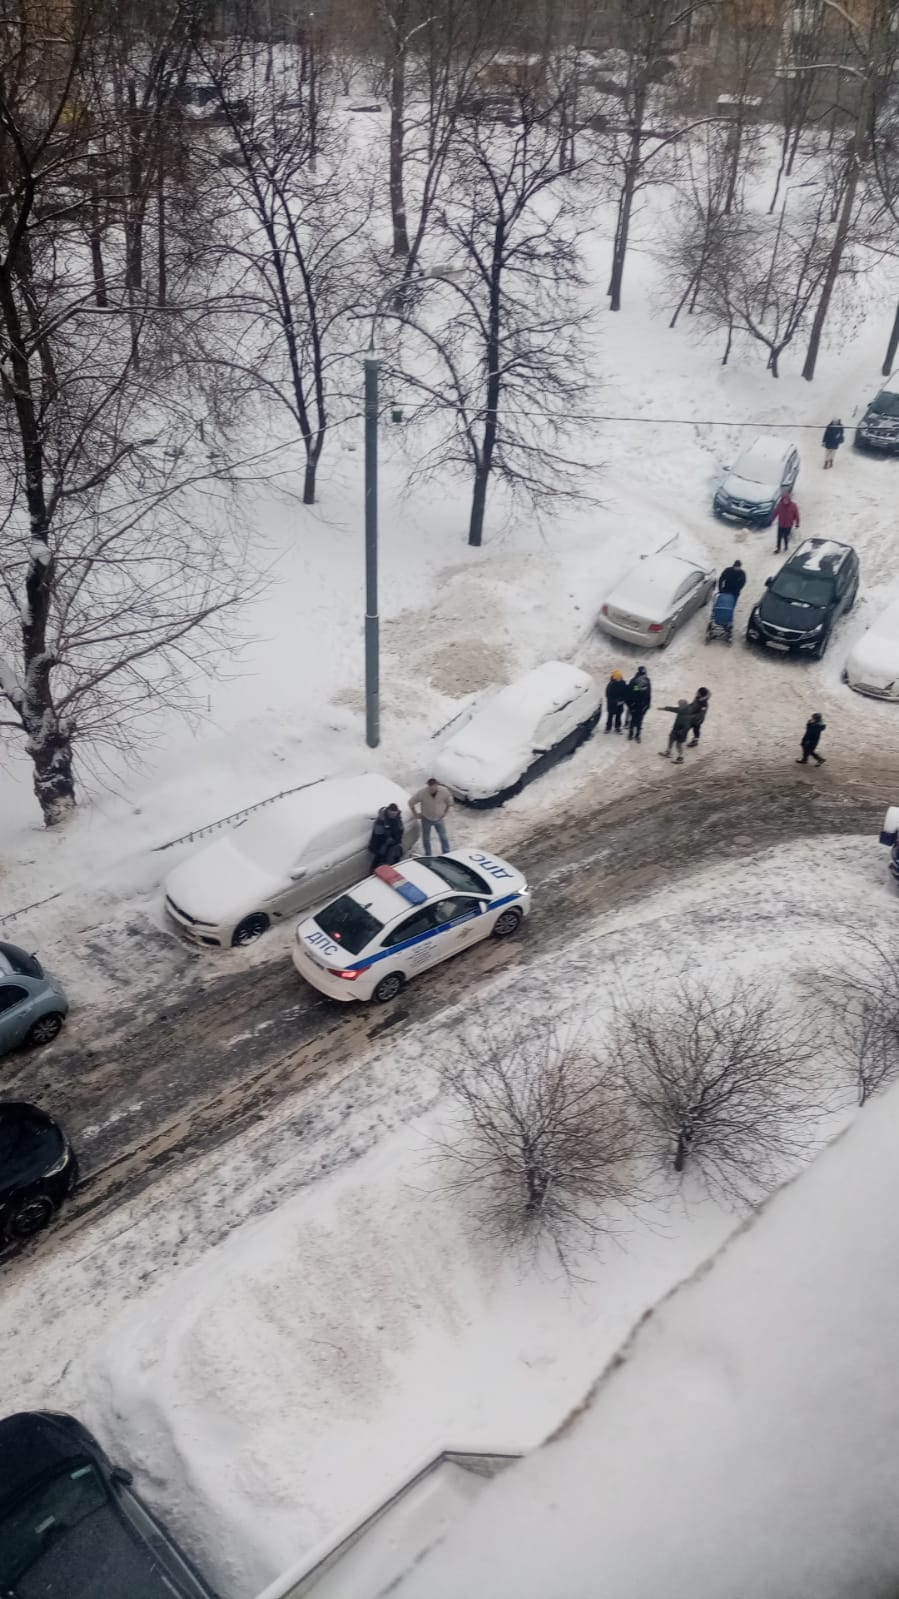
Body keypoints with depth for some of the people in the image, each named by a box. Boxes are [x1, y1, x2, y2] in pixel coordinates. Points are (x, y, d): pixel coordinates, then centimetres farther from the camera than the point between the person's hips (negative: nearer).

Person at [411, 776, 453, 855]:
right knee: (426, 838, 14)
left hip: (439, 818, 1)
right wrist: (415, 813, -8)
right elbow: (411, 802, -14)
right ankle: (428, 856, 33)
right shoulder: (422, 792, -29)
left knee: (443, 837, 12)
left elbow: (449, 802, -3)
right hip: (426, 819, 0)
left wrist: (445, 812, -1)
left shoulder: (444, 791, -25)